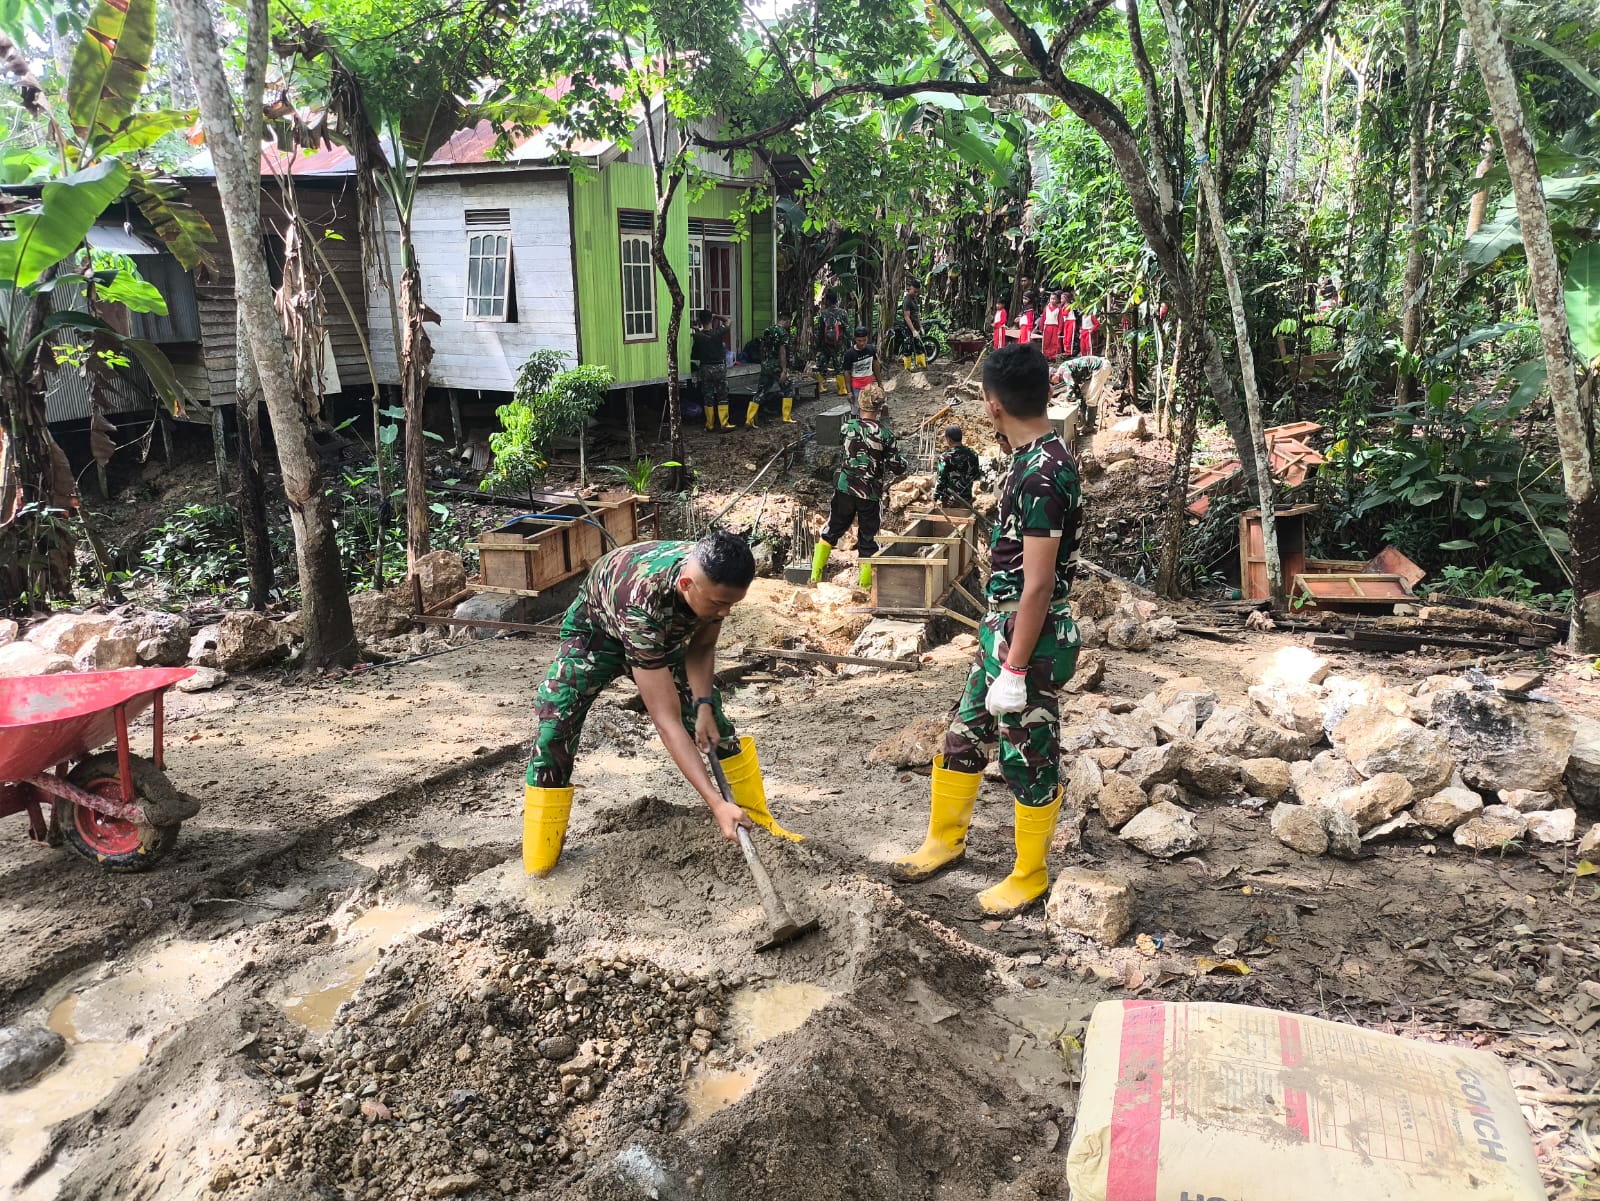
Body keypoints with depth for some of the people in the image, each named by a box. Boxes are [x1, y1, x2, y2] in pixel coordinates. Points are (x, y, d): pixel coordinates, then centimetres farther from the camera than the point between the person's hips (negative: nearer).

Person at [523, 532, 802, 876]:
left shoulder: (713, 577, -29)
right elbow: (667, 722, -45)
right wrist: (716, 804, -49)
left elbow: (701, 647, -6)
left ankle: (757, 819, 18)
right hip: (595, 632, -5)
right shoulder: (642, 606, -46)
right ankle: (537, 869, -5)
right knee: (553, 734, -19)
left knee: (712, 721, 1)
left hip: (663, 634, 5)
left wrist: (704, 705, -22)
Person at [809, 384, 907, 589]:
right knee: (868, 540, 10)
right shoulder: (885, 433, -8)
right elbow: (898, 468, -6)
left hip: (844, 489, 2)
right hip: (871, 495, -2)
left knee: (831, 531, 17)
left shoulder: (848, 426, -4)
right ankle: (865, 585, 14)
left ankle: (815, 577, 17)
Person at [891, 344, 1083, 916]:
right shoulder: (1039, 458, 7)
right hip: (1002, 627, 10)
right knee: (963, 734, 20)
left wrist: (1015, 670, -21)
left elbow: (1039, 584, -24)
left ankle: (1029, 876, 25)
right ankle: (946, 838, 38)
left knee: (1029, 760, 7)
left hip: (1030, 637, -10)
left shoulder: (1042, 474, -24)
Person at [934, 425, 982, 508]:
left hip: (950, 501, -5)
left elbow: (940, 480, -13)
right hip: (967, 499, 5)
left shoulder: (946, 457, -15)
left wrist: (935, 498, -7)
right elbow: (976, 476, 9)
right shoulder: (972, 454, 0)